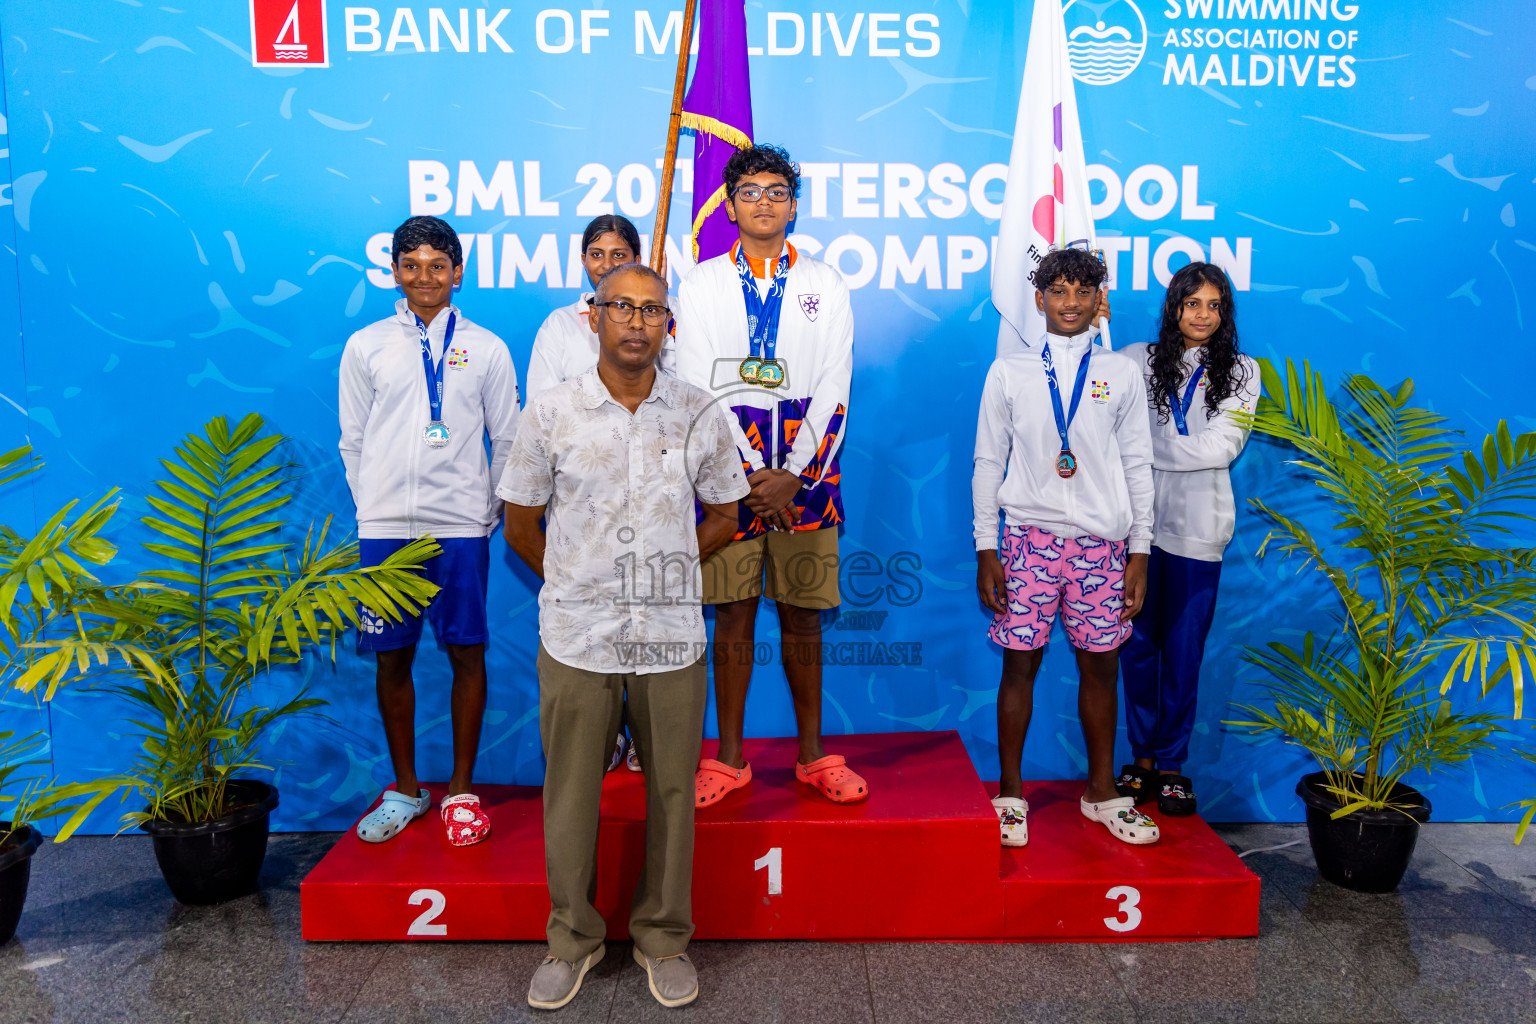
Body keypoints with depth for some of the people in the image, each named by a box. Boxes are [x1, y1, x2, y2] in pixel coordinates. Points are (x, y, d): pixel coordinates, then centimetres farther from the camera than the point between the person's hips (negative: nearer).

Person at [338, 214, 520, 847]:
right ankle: (405, 790, 22)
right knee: (391, 658, 6)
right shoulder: (366, 347, 7)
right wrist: (376, 511, 7)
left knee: (467, 653, 2)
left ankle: (460, 791, 16)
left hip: (461, 528, -1)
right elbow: (353, 443, 11)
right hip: (384, 529, 1)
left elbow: (508, 441, 8)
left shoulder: (486, 349, 5)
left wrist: (489, 512, 4)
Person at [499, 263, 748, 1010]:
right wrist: (577, 584, 11)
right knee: (570, 795, 8)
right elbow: (521, 526, 8)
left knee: (671, 793, 9)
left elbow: (723, 515, 12)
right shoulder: (551, 414, 0)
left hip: (671, 638, 1)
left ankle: (663, 937, 29)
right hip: (576, 637, 0)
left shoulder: (698, 415, 2)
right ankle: (572, 938, 29)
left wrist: (662, 571, 9)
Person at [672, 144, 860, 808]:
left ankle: (813, 755, 18)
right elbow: (698, 389, 0)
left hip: (806, 472, 1)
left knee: (802, 615, 6)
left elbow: (833, 392, 3)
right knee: (733, 614, 3)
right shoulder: (702, 284, 7)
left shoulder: (825, 286, 9)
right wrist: (754, 477, -8)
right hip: (730, 468, 0)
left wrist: (793, 476, -8)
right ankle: (729, 758, 15)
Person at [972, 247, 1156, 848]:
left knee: (1101, 665, 6)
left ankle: (1101, 790, 23)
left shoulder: (1122, 373, 9)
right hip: (1030, 538, -1)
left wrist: (1140, 553, 5)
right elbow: (988, 462, 5)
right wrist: (986, 550, 0)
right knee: (1020, 663, 0)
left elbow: (1139, 467, 9)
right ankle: (1010, 793, 14)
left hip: (1102, 541, 1)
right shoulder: (1008, 373, 6)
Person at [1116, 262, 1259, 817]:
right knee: (1138, 644, 6)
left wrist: (1150, 449, -12)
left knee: (1184, 650, 6)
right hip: (1139, 521, 0)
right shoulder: (1138, 360, 6)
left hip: (1196, 526, 0)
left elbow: (1222, 447, -6)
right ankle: (1142, 756, 22)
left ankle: (1172, 763, 20)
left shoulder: (1240, 371, 6)